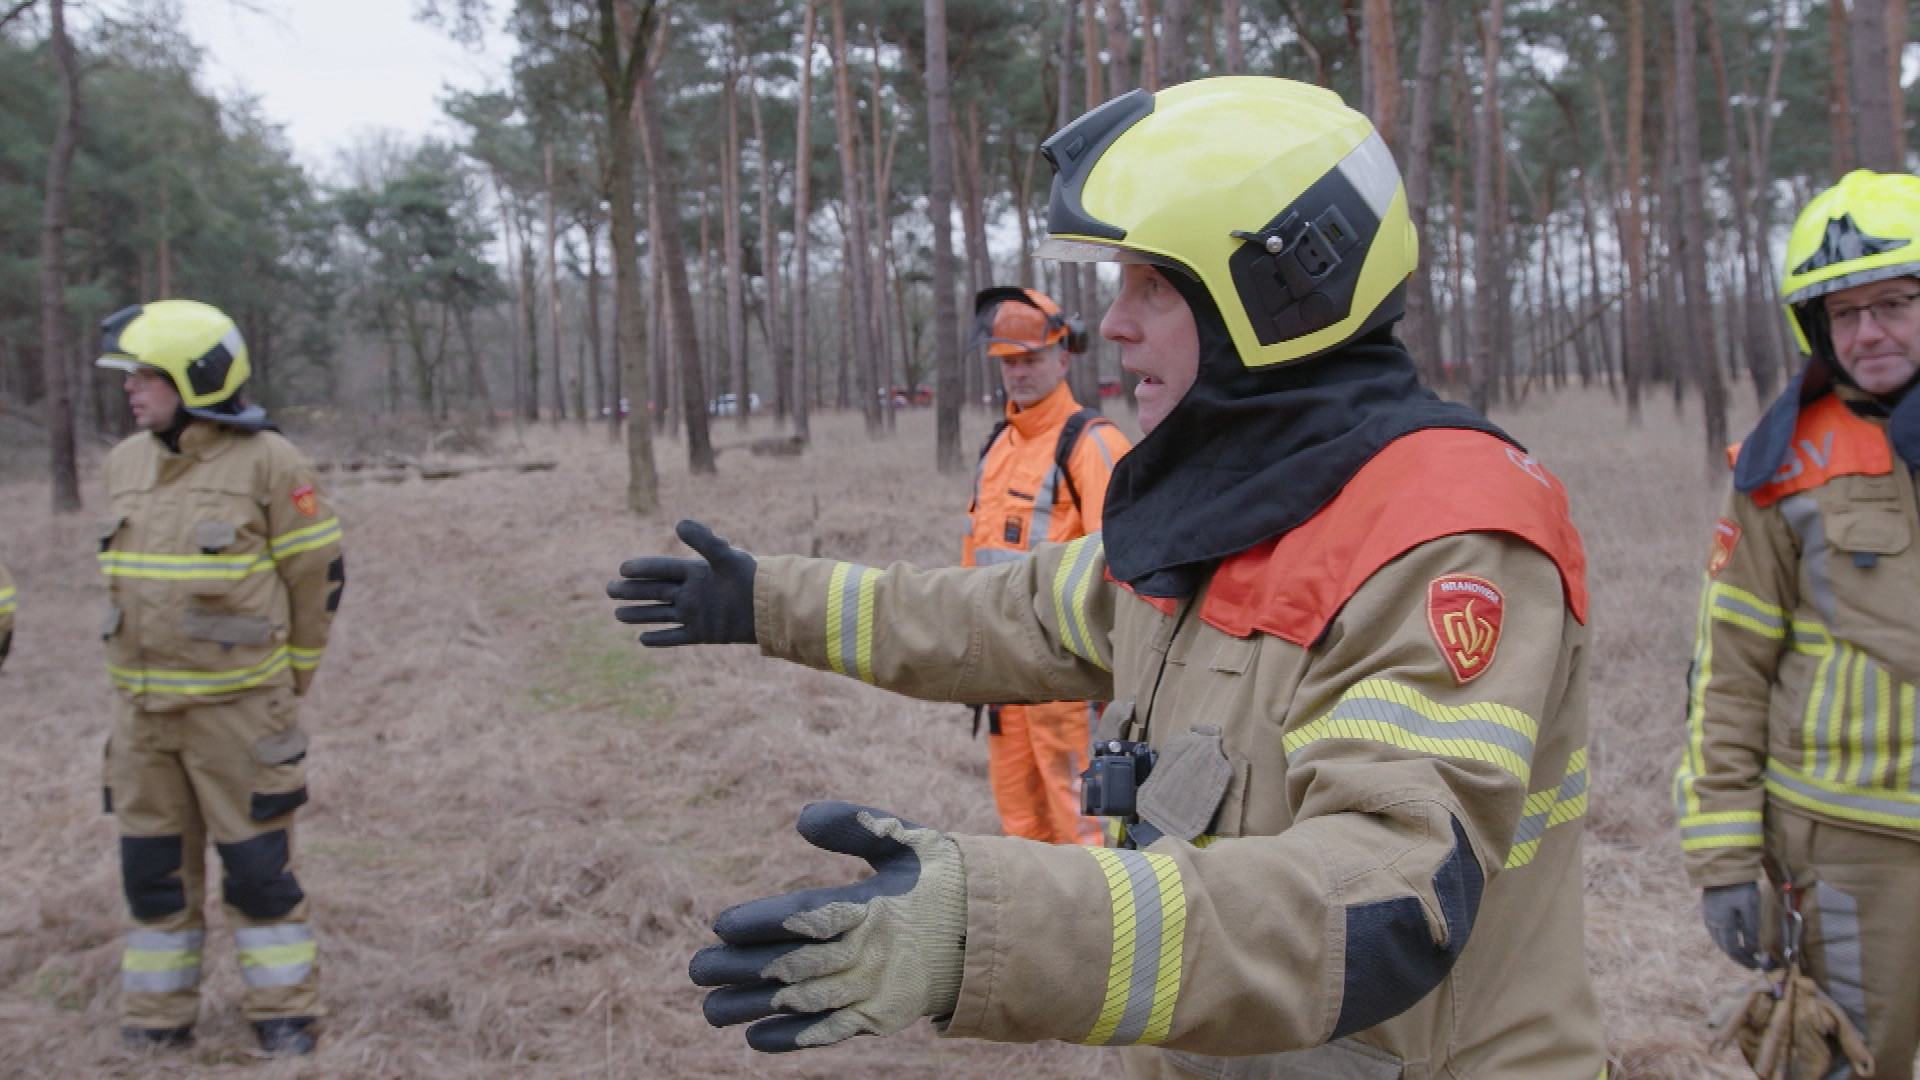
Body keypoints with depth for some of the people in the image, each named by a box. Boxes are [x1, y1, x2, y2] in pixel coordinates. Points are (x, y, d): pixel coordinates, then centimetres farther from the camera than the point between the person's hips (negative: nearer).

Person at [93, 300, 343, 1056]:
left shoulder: (267, 463, -11)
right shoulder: (125, 461, 6)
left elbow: (320, 574, -4)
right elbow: (128, 574, 17)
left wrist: (286, 682, 4)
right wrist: (141, 665, 16)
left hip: (238, 708, -5)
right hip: (141, 707, 6)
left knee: (257, 864, 2)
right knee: (152, 866, 12)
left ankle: (285, 1016, 16)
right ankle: (156, 1020, 25)